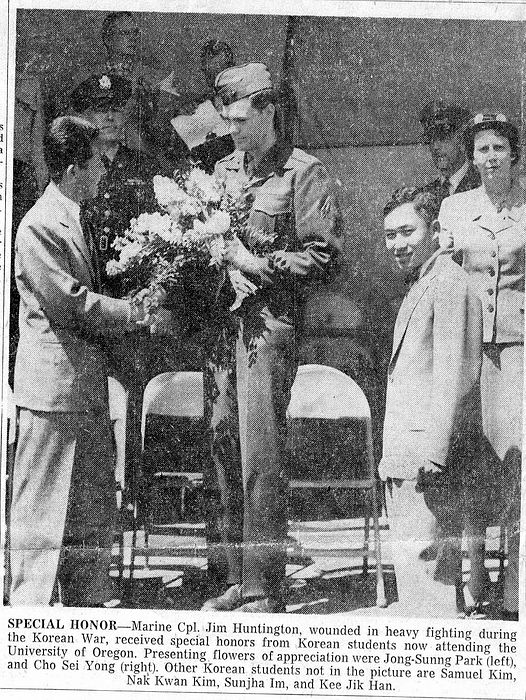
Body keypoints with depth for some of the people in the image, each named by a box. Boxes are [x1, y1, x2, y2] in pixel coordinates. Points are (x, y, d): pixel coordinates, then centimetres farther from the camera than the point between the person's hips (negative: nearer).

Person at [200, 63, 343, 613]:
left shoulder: (303, 172, 0)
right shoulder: (222, 170, 19)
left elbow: (323, 255, -5)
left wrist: (262, 265, -13)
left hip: (271, 321, -6)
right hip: (220, 319, 6)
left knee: (260, 453, -9)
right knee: (224, 444, 6)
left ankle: (265, 590, -2)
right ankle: (238, 579, 16)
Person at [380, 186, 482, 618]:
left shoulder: (449, 282, -10)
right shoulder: (418, 286, 21)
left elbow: (456, 375, -19)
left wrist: (434, 450, -23)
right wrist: (394, 452, 18)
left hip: (427, 457, -10)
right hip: (406, 457, 10)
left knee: (427, 562, -8)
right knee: (410, 563, 15)